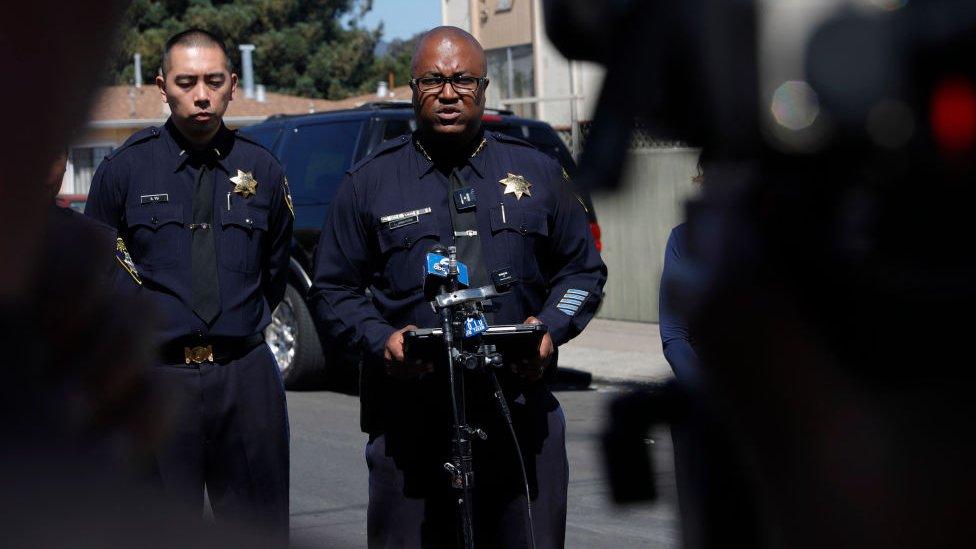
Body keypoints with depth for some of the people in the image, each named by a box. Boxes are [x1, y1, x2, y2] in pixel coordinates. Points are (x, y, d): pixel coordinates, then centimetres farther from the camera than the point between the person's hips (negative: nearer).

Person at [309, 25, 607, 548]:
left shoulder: (536, 171, 13)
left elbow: (583, 269, 18)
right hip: (408, 421, -1)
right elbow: (332, 289, 10)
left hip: (522, 415, 1)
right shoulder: (369, 183, 9)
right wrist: (381, 340, -9)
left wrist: (550, 328, -2)